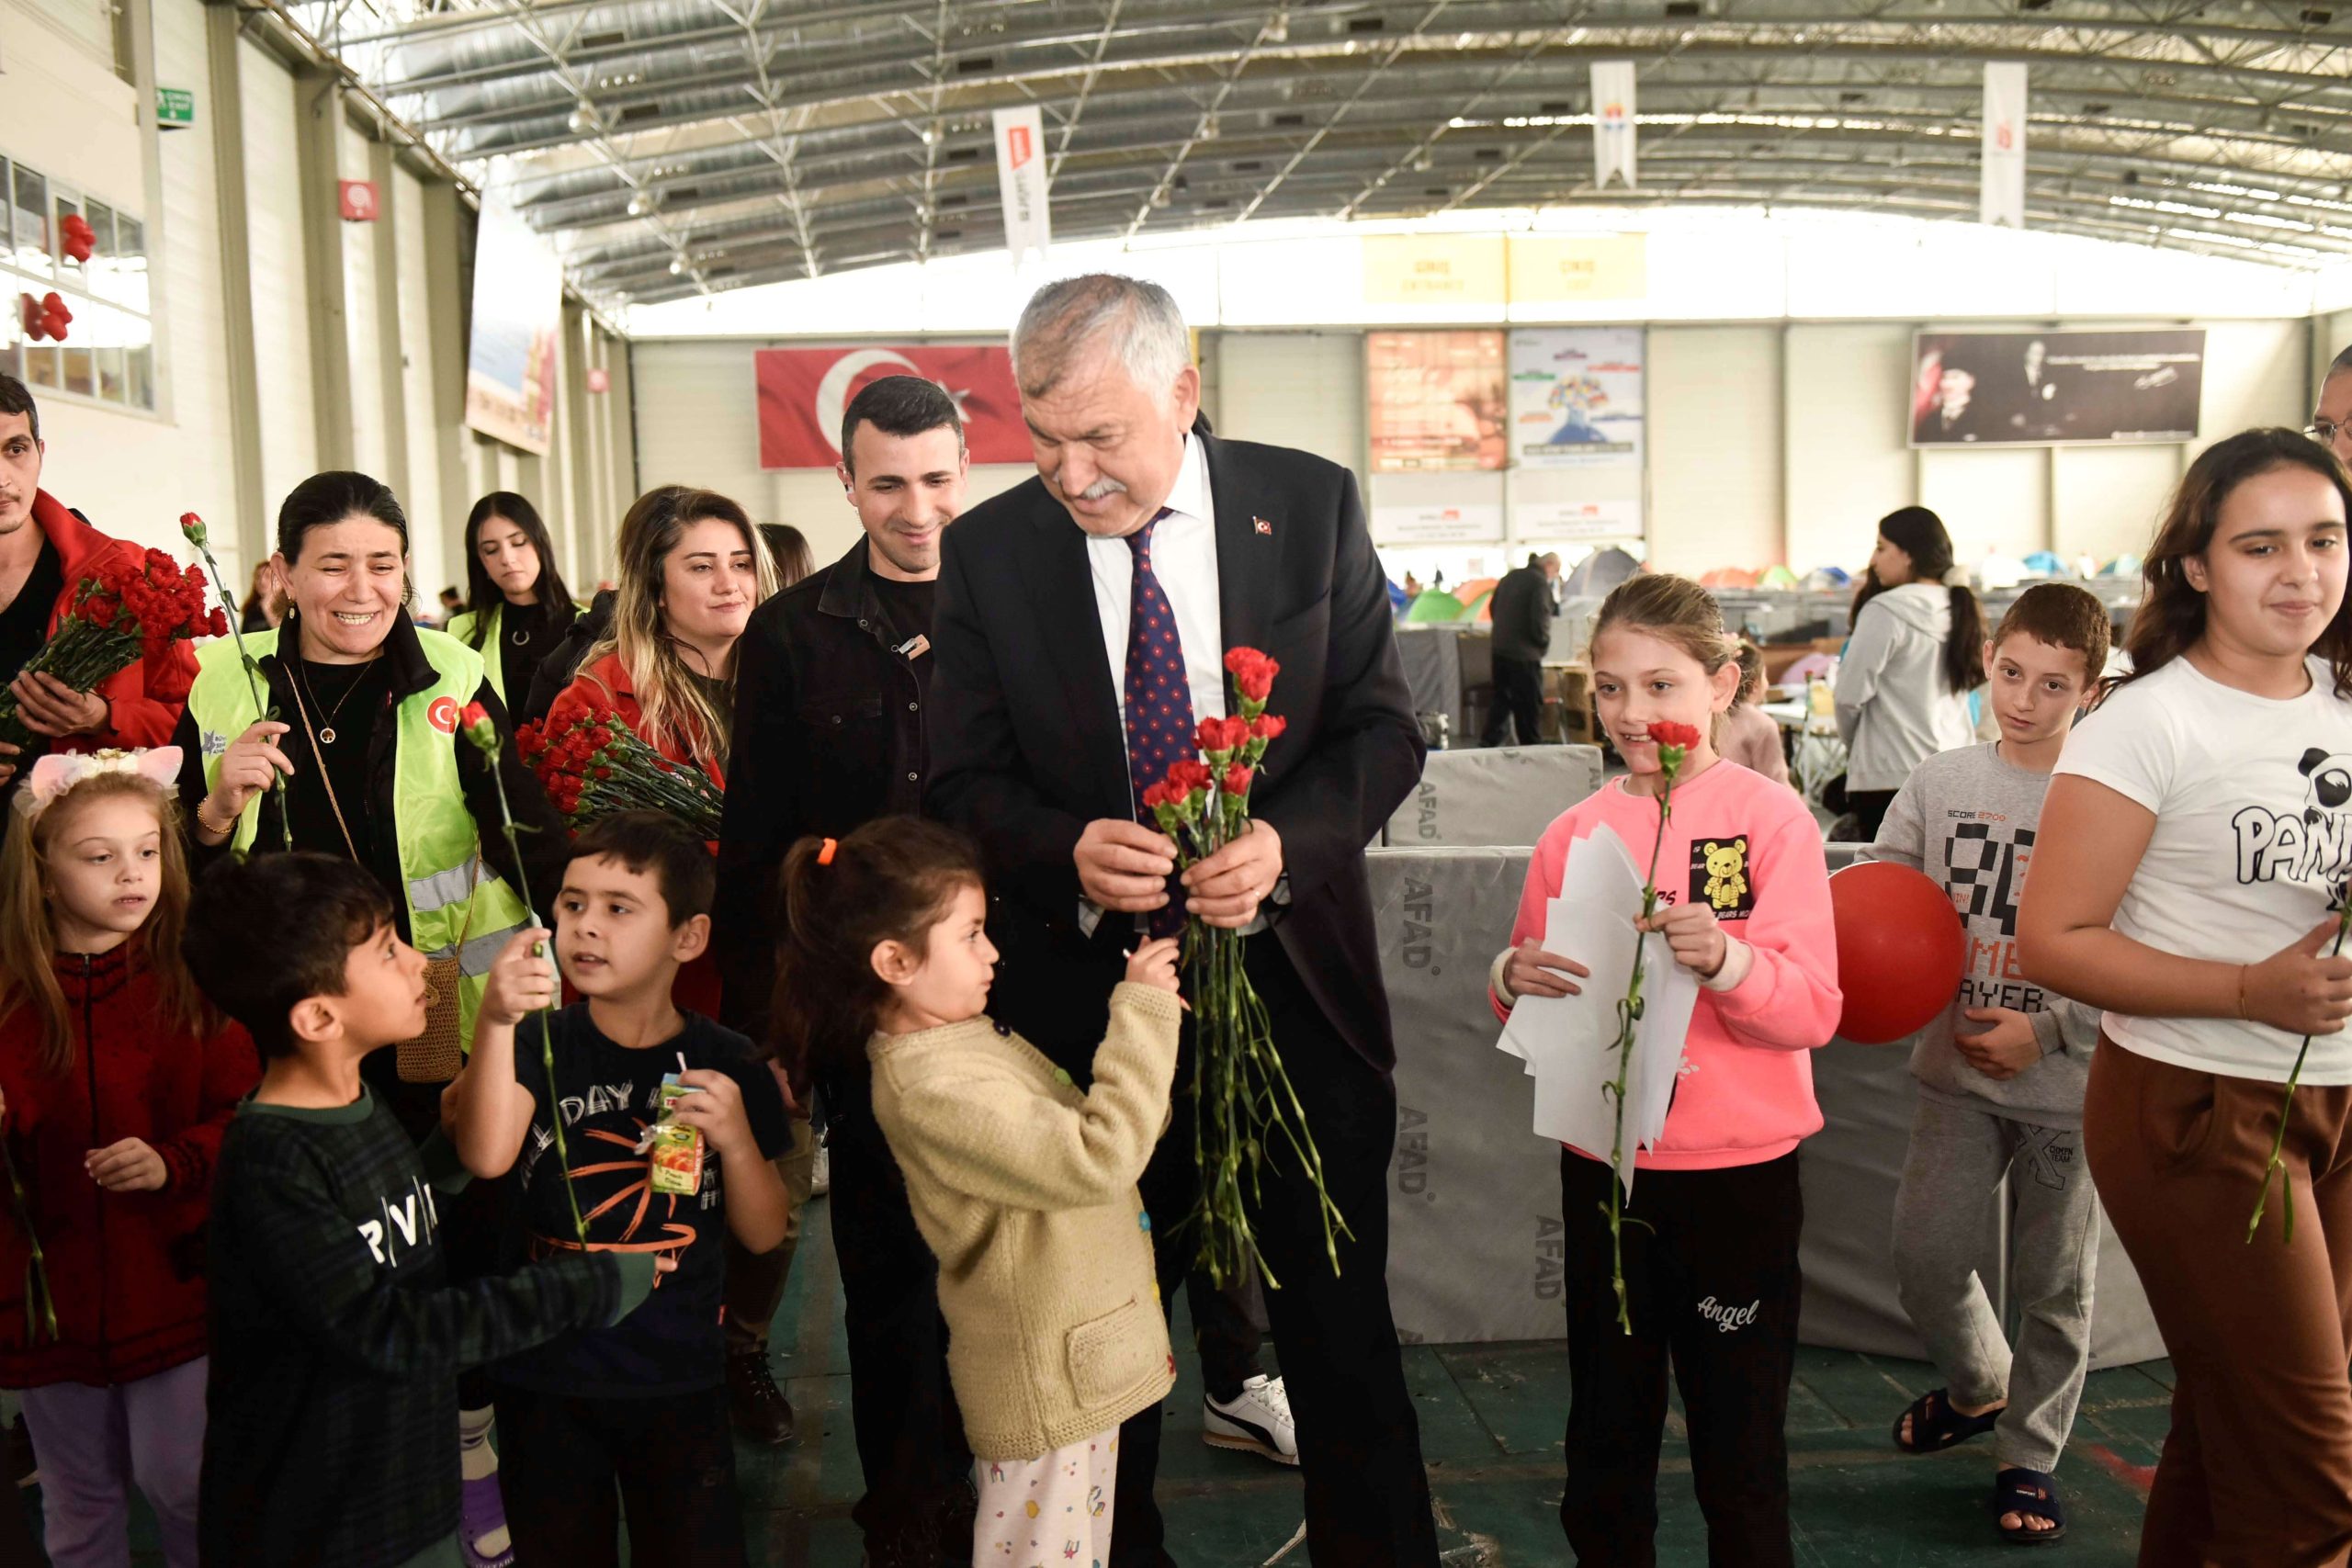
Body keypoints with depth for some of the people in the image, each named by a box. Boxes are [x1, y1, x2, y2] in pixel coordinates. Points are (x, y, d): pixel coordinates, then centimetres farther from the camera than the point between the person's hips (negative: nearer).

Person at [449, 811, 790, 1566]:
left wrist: (736, 1139, -19)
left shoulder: (727, 1066, -5)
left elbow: (763, 1235, -1)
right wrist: (496, 1023, -40)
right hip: (546, 1377, 0)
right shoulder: (542, 1045, -7)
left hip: (680, 1382, 0)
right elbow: (486, 1157, -27)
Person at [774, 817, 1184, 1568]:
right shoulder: (933, 1089, -27)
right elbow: (1097, 1159, -31)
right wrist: (1143, 1015, -24)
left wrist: (1142, 1019, -3)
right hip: (1046, 1385, -9)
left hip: (1080, 1359, 9)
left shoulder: (967, 1036, 4)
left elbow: (1075, 1134, 10)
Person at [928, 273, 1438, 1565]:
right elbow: (964, 783, 0)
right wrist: (1067, 850, -21)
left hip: (1297, 981, 0)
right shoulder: (988, 551, -3)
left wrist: (1285, 842, -20)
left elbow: (1383, 728, -1)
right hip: (1091, 992, 1)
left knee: (1342, 1332, 13)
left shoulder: (1310, 504, -3)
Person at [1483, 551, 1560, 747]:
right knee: (1530, 705, 1)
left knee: (1502, 699, 16)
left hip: (1500, 649, 8)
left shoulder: (1510, 576, 10)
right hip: (1524, 654, -8)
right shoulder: (1540, 583, -14)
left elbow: (1493, 607, 18)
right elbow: (1539, 620, -20)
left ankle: (1488, 742, 13)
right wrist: (1544, 643, -3)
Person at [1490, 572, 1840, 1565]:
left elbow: (1814, 1009, -11)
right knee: (1604, 1449, 15)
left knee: (1741, 1463, 10)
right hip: (1602, 1168, 3)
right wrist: (1514, 978, -11)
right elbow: (1535, 1009, 12)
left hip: (1739, 1173, -3)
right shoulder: (1574, 832, 3)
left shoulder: (1771, 819, -6)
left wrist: (1726, 959, -29)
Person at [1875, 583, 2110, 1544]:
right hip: (1959, 1069, 3)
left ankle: (2029, 1455, 30)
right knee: (1924, 1256, 4)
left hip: (2069, 1079, -3)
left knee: (2053, 1284, 10)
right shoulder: (1941, 782, 1)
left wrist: (2048, 1031, -15)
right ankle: (1978, 1386, 35)